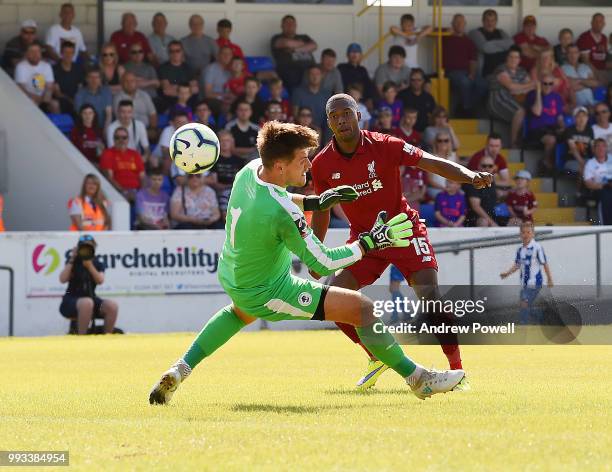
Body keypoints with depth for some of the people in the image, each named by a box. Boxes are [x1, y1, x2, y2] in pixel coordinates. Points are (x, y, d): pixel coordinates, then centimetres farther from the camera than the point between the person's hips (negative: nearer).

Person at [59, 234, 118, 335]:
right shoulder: (73, 262, 3)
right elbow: (63, 279, -12)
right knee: (87, 303, -40)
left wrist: (90, 266, -17)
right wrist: (71, 260, -11)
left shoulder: (98, 265, 10)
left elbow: (100, 281, -9)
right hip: (71, 300, -4)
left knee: (112, 306, -25)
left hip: (91, 298, 4)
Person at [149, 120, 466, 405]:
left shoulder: (250, 170, -11)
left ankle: (179, 370, 30)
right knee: (363, 308, -8)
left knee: (241, 312, 44)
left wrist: (313, 202, 8)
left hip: (231, 277, 8)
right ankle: (417, 378, 3)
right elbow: (323, 264, -24)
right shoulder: (282, 213, -34)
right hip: (267, 293, -8)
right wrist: (369, 242, -17)